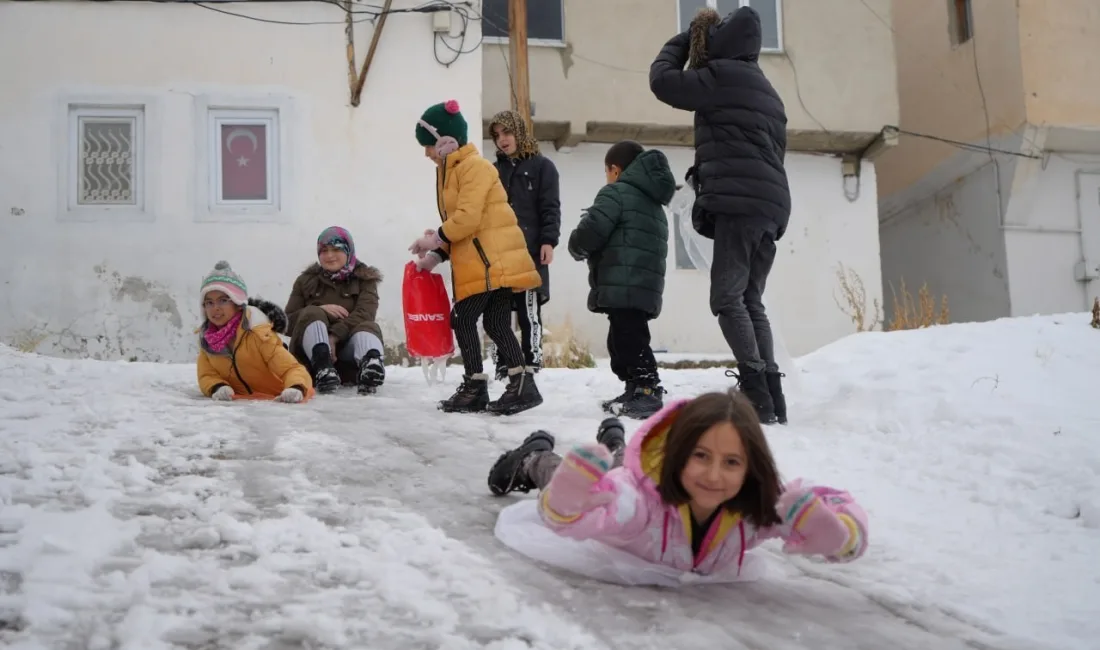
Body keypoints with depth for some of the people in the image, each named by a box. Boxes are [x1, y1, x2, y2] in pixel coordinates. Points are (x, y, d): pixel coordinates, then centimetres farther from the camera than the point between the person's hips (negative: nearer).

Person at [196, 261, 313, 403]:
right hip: (242, 401, 4)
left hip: (278, 398, -3)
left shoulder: (257, 333, -27)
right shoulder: (206, 338, -9)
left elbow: (292, 368, -32)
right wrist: (217, 387, -34)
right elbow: (207, 375, -9)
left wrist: (296, 388, -55)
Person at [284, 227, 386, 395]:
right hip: (312, 352, 0)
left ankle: (371, 363, -67)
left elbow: (364, 314, -9)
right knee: (312, 314, -26)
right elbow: (287, 322, 6)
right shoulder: (306, 280, 15)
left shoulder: (365, 279, 11)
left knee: (369, 327, -29)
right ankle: (323, 369, -57)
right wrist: (321, 309, -12)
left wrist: (334, 336, -26)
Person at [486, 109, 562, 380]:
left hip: (530, 251, -4)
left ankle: (530, 368, 0)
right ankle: (502, 368, 8)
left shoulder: (541, 166, 5)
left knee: (529, 312, -3)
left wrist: (548, 241, -13)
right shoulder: (495, 170, 19)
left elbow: (550, 207, -2)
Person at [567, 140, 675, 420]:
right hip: (646, 286, 10)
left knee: (628, 340, -11)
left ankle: (647, 392, -16)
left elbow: (588, 234, -14)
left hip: (622, 286, -10)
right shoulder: (653, 203, 26)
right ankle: (636, 391, 22)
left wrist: (578, 248, 9)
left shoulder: (617, 192, -4)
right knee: (622, 341, 18)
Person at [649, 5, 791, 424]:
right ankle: (772, 395, 2)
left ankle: (757, 395, -19)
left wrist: (683, 42, 19)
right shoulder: (764, 89, 27)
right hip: (772, 206, 9)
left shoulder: (723, 74, -2)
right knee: (751, 301, 9)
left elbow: (662, 80, 3)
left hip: (741, 203, -9)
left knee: (727, 299, -11)